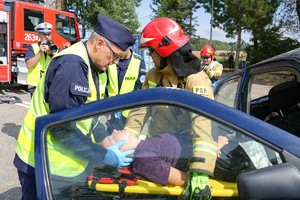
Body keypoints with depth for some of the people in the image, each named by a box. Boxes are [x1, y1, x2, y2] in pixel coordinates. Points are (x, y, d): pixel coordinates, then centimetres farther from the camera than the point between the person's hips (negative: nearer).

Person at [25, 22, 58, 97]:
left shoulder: (55, 48, 10)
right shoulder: (33, 47, 4)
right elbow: (29, 65, -7)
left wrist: (51, 54, -16)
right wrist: (40, 52, -12)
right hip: (35, 86, -2)